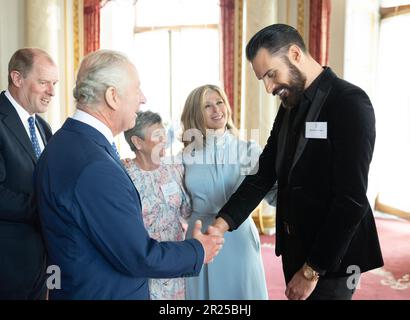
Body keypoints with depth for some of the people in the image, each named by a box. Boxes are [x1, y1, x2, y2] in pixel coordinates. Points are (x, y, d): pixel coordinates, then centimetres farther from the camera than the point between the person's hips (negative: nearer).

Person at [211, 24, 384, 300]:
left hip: (331, 255, -7)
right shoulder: (289, 107, 7)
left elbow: (352, 199, -21)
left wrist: (313, 269, -17)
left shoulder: (350, 102, -17)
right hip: (294, 246, 7)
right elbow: (264, 174, 4)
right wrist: (223, 222, -9)